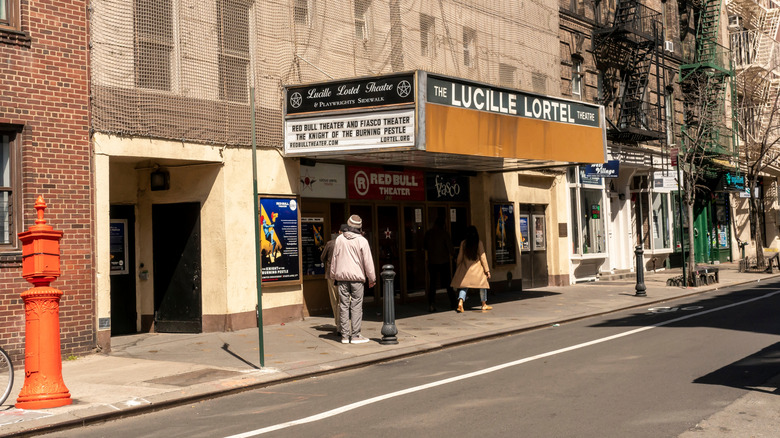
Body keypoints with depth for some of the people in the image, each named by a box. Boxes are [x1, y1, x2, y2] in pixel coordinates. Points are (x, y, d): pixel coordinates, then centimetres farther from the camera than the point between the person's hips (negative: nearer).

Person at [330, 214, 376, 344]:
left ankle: (345, 335, 7)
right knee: (356, 306, 0)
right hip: (357, 277, -3)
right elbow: (368, 261, -3)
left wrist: (333, 275, 20)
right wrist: (372, 279, 6)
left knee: (343, 305, 5)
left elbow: (334, 259, 10)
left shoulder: (339, 239, 4)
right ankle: (355, 335, 0)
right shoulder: (362, 241, -5)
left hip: (341, 276, 3)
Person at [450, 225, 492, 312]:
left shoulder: (463, 243, -2)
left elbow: (460, 256, 3)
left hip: (465, 268, 1)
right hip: (477, 268, -1)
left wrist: (458, 267, 16)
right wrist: (487, 270, -2)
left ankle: (460, 302, -21)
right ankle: (484, 304, 25)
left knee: (463, 286, 2)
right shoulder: (479, 243, -8)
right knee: (483, 285, 16)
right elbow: (482, 257, -7)